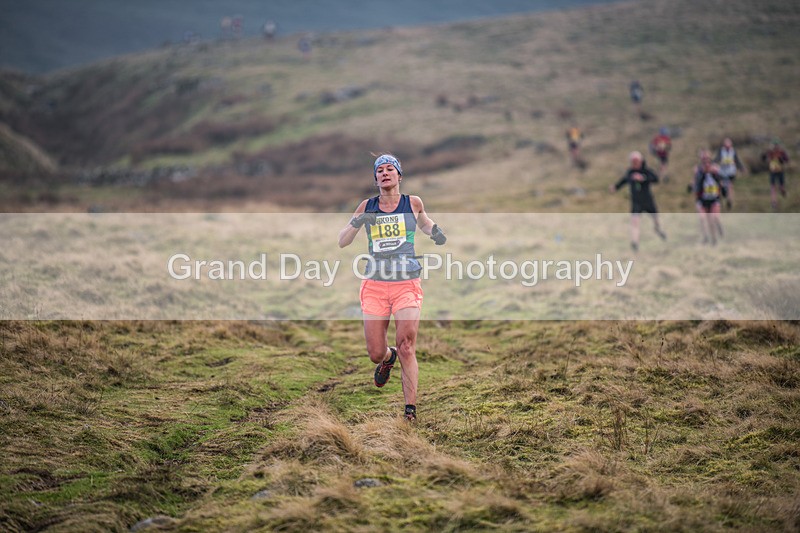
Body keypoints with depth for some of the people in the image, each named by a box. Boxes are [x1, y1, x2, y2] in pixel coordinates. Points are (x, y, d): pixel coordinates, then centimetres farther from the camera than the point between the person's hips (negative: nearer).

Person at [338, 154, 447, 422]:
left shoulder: (413, 203, 4)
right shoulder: (367, 206, 6)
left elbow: (423, 222, 27)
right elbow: (341, 242, 10)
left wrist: (435, 232, 4)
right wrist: (356, 223, -10)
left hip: (406, 284, -2)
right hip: (374, 286, 2)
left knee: (406, 349, -14)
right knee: (375, 354, 3)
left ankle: (410, 410, -8)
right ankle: (388, 359, 41)